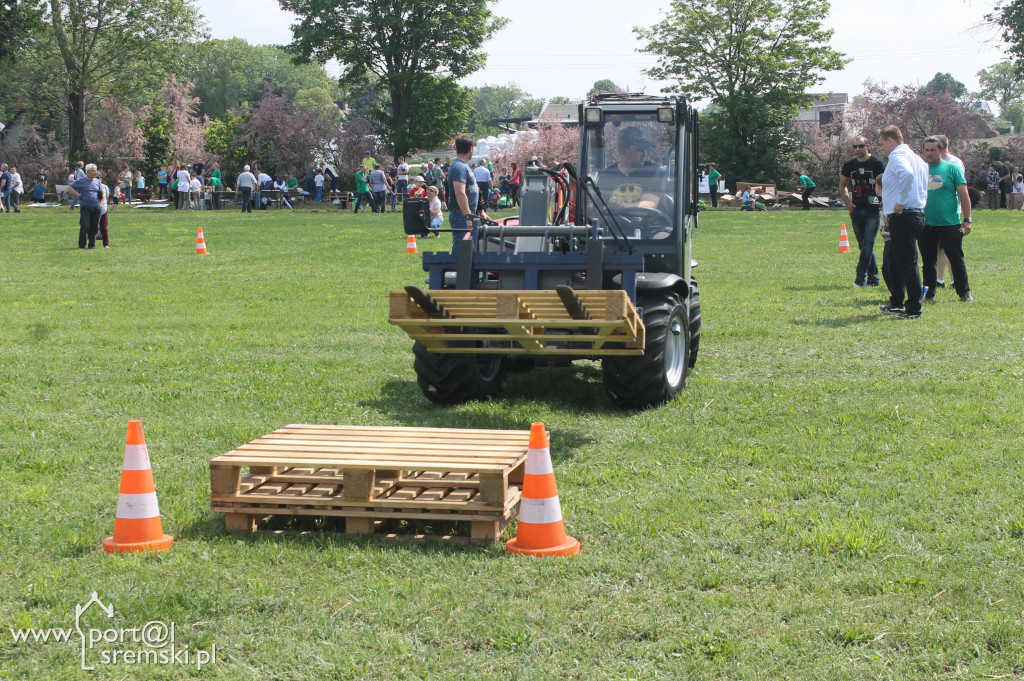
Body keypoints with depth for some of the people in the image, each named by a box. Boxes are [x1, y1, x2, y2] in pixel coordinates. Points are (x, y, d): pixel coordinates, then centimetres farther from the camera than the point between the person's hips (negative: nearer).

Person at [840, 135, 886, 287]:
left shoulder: (877, 163, -3)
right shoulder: (849, 165, 9)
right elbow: (842, 185, 21)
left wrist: (885, 202, -9)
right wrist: (847, 201, 7)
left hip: (873, 210, -5)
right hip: (856, 210, 5)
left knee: (868, 243, -14)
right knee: (863, 245, 8)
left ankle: (861, 277, -13)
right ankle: (873, 277, 16)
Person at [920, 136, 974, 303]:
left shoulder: (951, 168, 1)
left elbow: (963, 195, 0)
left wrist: (967, 219, -6)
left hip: (950, 224, -3)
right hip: (926, 225, 3)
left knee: (956, 259, 2)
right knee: (928, 261, 8)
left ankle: (964, 292, 13)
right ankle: (928, 293, 16)